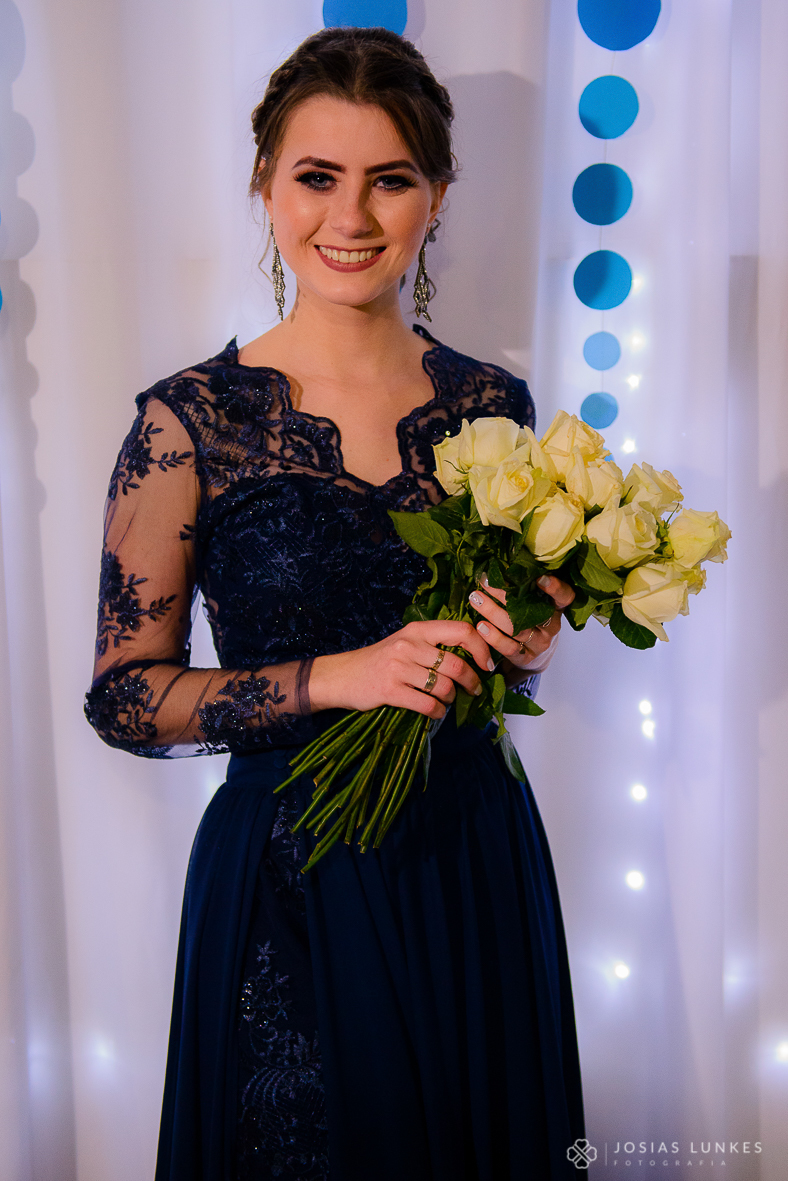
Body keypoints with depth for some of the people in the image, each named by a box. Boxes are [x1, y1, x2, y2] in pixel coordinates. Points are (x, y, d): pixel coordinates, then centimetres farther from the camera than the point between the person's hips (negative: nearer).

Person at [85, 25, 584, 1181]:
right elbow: (124, 698, -9)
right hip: (288, 877, -3)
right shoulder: (191, 420, -12)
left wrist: (524, 648, -11)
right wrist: (336, 677, -21)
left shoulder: (492, 404, -1)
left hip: (475, 859, 4)